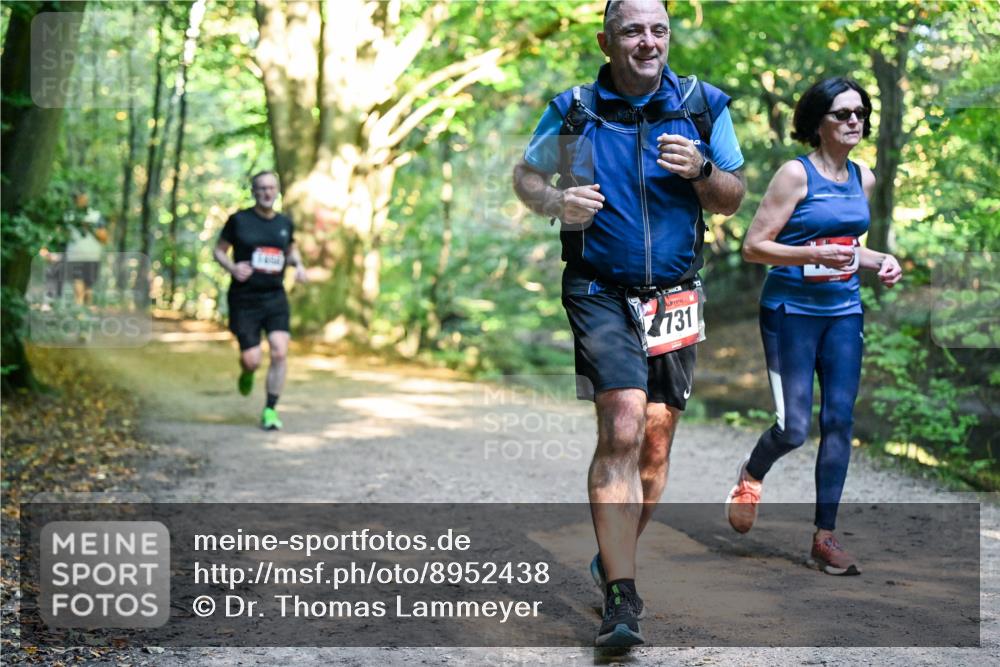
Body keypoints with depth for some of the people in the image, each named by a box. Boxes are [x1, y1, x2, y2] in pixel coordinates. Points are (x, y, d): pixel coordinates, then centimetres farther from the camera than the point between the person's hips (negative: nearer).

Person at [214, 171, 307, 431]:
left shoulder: (284, 223, 7)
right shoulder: (239, 220, -3)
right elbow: (219, 250, 5)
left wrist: (298, 264, 4)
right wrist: (232, 267, -15)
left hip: (275, 297, 3)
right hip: (244, 299, -3)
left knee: (280, 353, -13)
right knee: (252, 359, -5)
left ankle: (270, 410, -1)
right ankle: (246, 374, 35)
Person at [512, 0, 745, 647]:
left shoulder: (703, 105, 4)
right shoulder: (573, 110, 0)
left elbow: (733, 200, 8)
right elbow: (525, 175, 11)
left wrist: (701, 171, -14)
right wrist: (555, 201, -11)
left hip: (674, 296, 3)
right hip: (600, 293, -3)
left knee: (656, 442, 7)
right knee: (622, 428, -18)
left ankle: (615, 558, 30)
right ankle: (621, 596, -17)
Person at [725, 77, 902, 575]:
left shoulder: (863, 178, 10)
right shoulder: (796, 174, -10)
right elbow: (753, 247, -13)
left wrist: (879, 261, 5)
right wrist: (816, 254, -23)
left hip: (844, 313, 6)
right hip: (792, 313, -6)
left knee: (839, 420, 0)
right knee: (794, 429, -7)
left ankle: (825, 537, 8)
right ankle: (751, 475, 28)